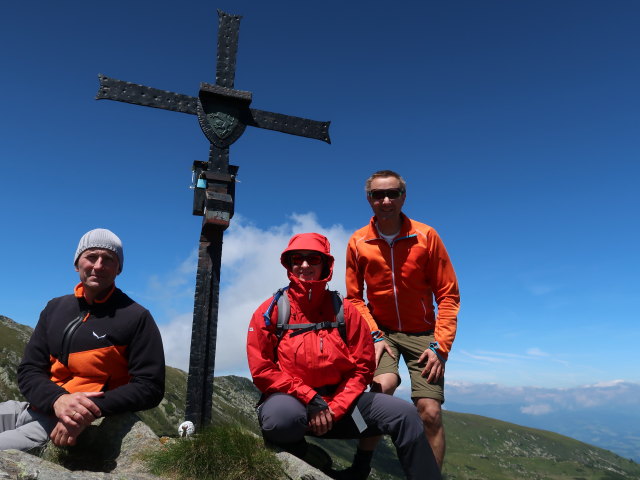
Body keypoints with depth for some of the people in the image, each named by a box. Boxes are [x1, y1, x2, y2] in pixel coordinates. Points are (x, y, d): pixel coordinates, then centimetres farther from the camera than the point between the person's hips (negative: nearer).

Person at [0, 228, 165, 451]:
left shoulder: (136, 317, -4)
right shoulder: (55, 308, 14)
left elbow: (150, 387, -8)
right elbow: (29, 371, 9)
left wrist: (92, 409, -22)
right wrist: (57, 399, -14)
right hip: (38, 409, 7)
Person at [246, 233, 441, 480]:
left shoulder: (344, 310, 3)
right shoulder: (272, 310, -4)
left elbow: (362, 367, 2)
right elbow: (262, 370, -8)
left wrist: (335, 409, -11)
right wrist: (310, 399, -16)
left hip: (339, 400, 3)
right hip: (290, 398, -2)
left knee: (404, 414, -12)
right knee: (281, 416, -38)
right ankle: (306, 460, -4)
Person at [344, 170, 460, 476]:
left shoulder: (426, 236, -9)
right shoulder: (358, 242, -5)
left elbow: (448, 294, -6)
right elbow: (354, 298, 1)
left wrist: (440, 345, -12)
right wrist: (375, 335, -12)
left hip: (421, 333, 1)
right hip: (381, 330, 0)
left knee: (430, 411, -7)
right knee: (383, 385, -26)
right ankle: (360, 467, -5)